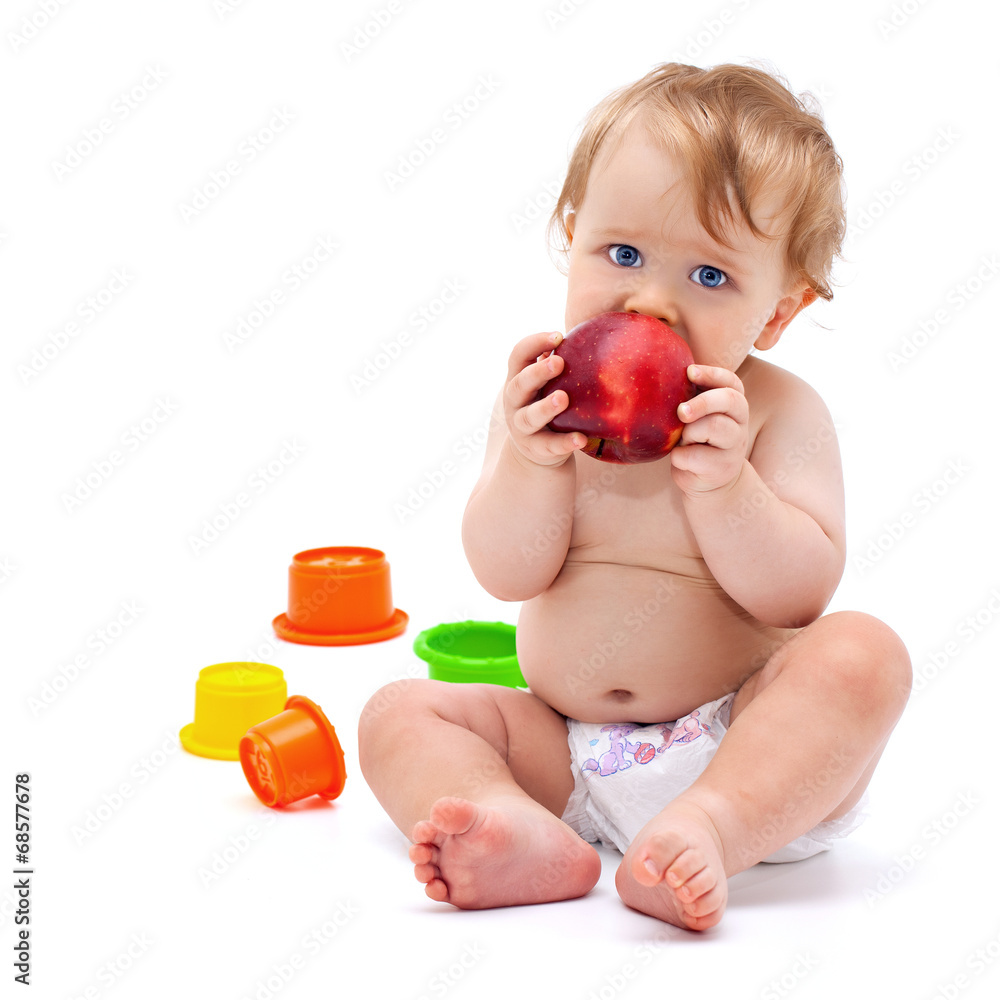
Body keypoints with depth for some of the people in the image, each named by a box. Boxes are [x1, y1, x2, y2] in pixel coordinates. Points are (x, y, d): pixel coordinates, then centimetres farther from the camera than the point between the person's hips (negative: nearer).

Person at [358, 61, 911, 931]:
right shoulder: (546, 397, 2)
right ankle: (523, 834, -37)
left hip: (740, 744, -3)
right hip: (566, 751, 3)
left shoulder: (779, 412, -5)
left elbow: (799, 594, -13)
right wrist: (532, 462, -23)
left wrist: (721, 482, -27)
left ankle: (709, 827, -40)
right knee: (400, 713, -10)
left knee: (861, 654, -27)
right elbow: (508, 574, -5)